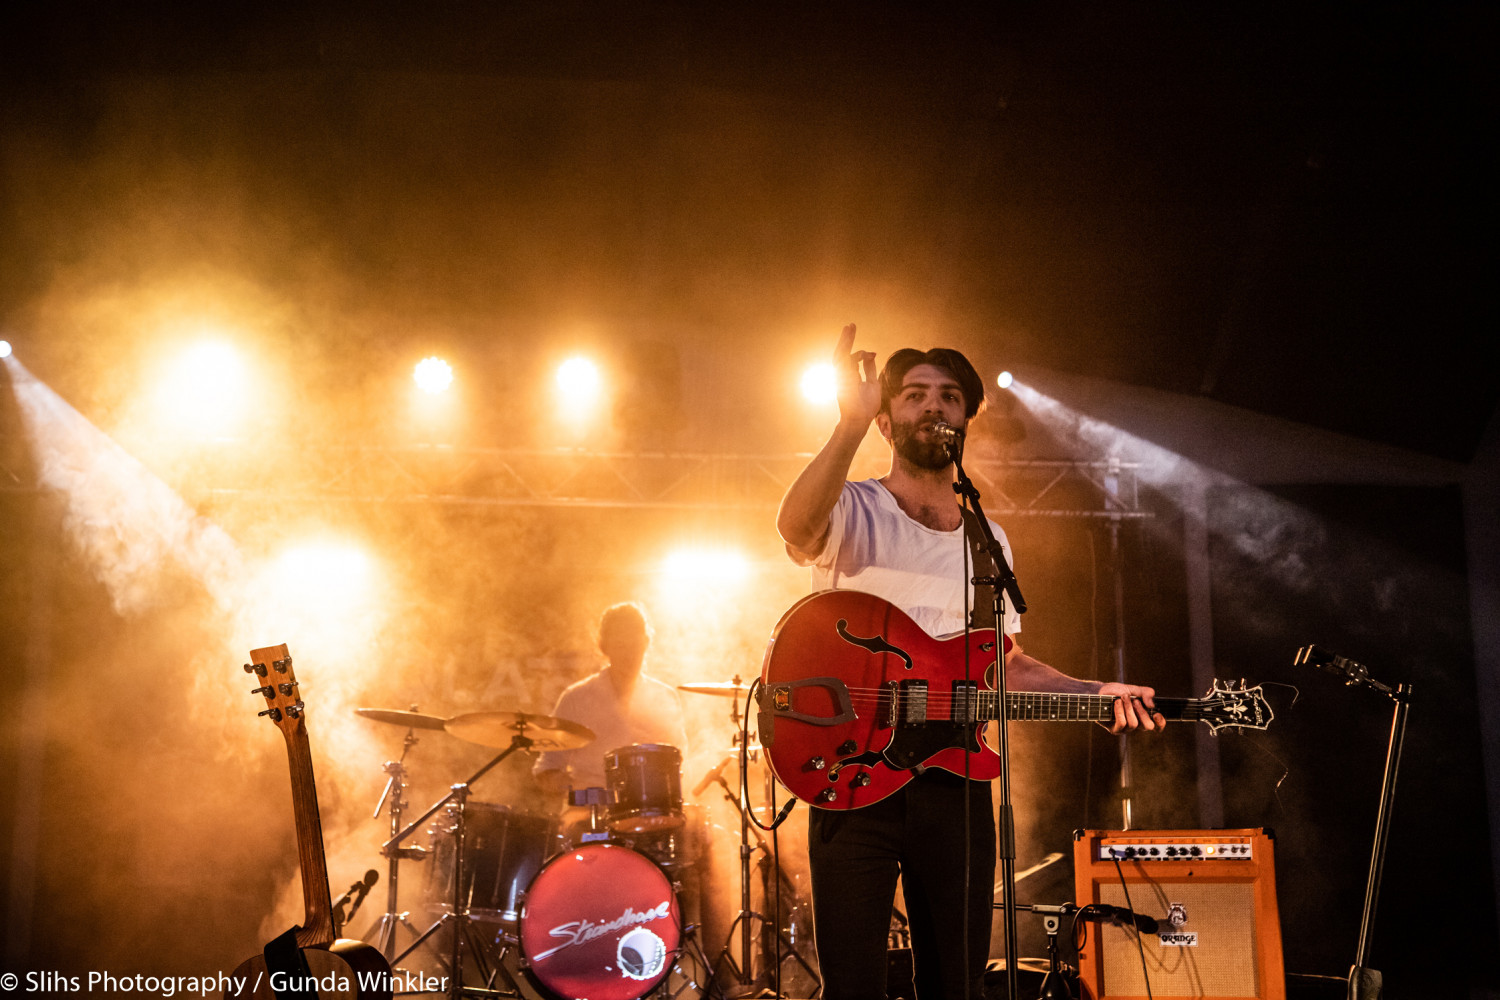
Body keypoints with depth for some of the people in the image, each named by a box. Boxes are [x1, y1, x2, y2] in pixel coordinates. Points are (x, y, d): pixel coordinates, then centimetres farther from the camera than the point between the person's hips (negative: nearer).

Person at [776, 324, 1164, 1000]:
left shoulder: (989, 540, 17)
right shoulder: (852, 512, -1)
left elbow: (1007, 665, 21)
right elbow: (797, 527, -26)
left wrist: (1095, 693, 5)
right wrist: (850, 426, -38)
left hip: (954, 775, 5)